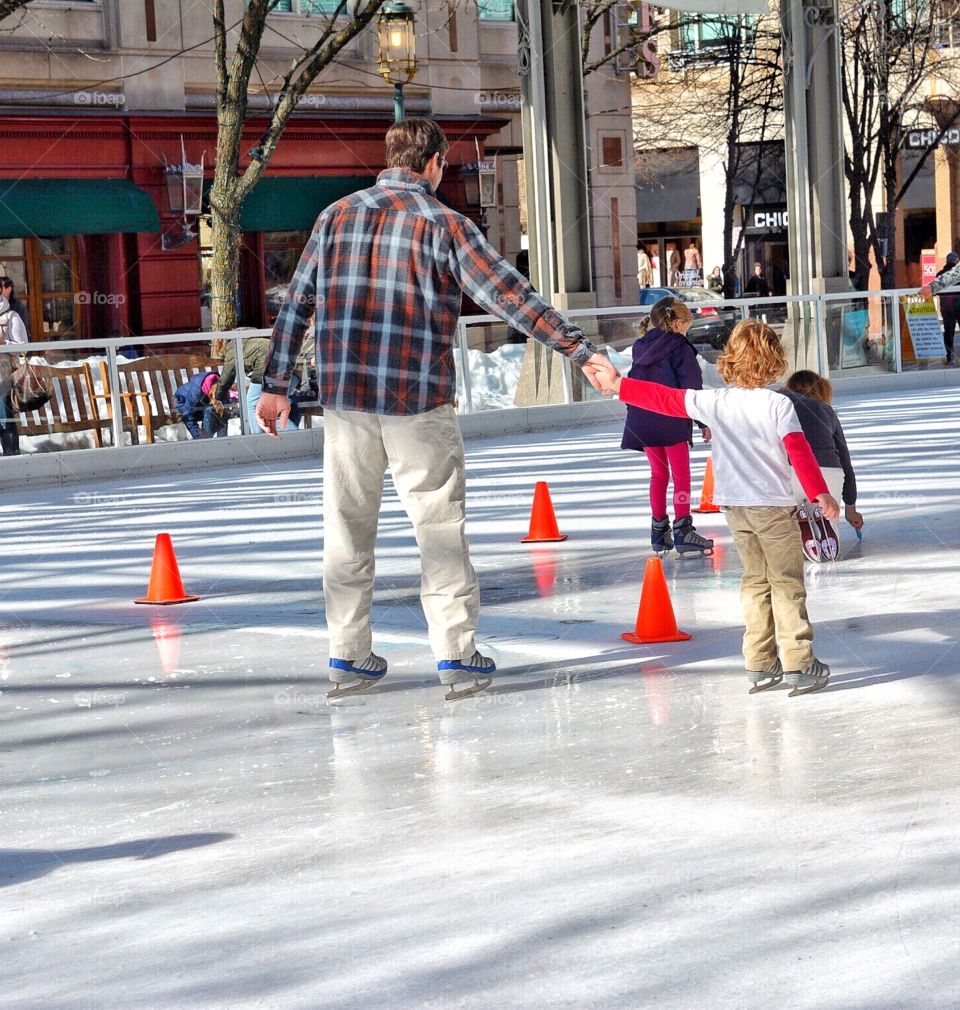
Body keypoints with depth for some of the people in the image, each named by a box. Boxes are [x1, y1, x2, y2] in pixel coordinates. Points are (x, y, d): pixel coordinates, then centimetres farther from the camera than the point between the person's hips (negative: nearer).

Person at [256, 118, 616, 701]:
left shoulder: (337, 217, 7)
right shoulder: (444, 224, -5)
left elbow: (297, 304, 9)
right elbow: (510, 296, -9)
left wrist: (276, 384, 17)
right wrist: (581, 351, -7)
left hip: (345, 398, 3)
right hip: (420, 401, -3)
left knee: (348, 524, 11)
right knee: (441, 524, 5)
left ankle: (349, 657, 15)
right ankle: (458, 655, 5)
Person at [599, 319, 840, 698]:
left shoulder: (714, 402, -1)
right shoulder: (778, 404, -11)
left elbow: (664, 398, 5)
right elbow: (799, 451, -14)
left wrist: (618, 385, 16)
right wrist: (820, 493, -8)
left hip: (735, 506, 5)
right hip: (773, 505, -4)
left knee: (755, 581, 15)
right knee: (787, 584, -1)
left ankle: (759, 665, 14)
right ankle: (799, 666, -5)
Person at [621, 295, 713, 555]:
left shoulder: (640, 347, 13)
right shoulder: (679, 348, -6)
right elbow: (692, 386, -9)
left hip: (641, 420, 6)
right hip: (671, 420, -6)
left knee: (658, 474, 16)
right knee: (681, 475, 1)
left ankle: (659, 530, 18)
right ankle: (682, 531, -3)